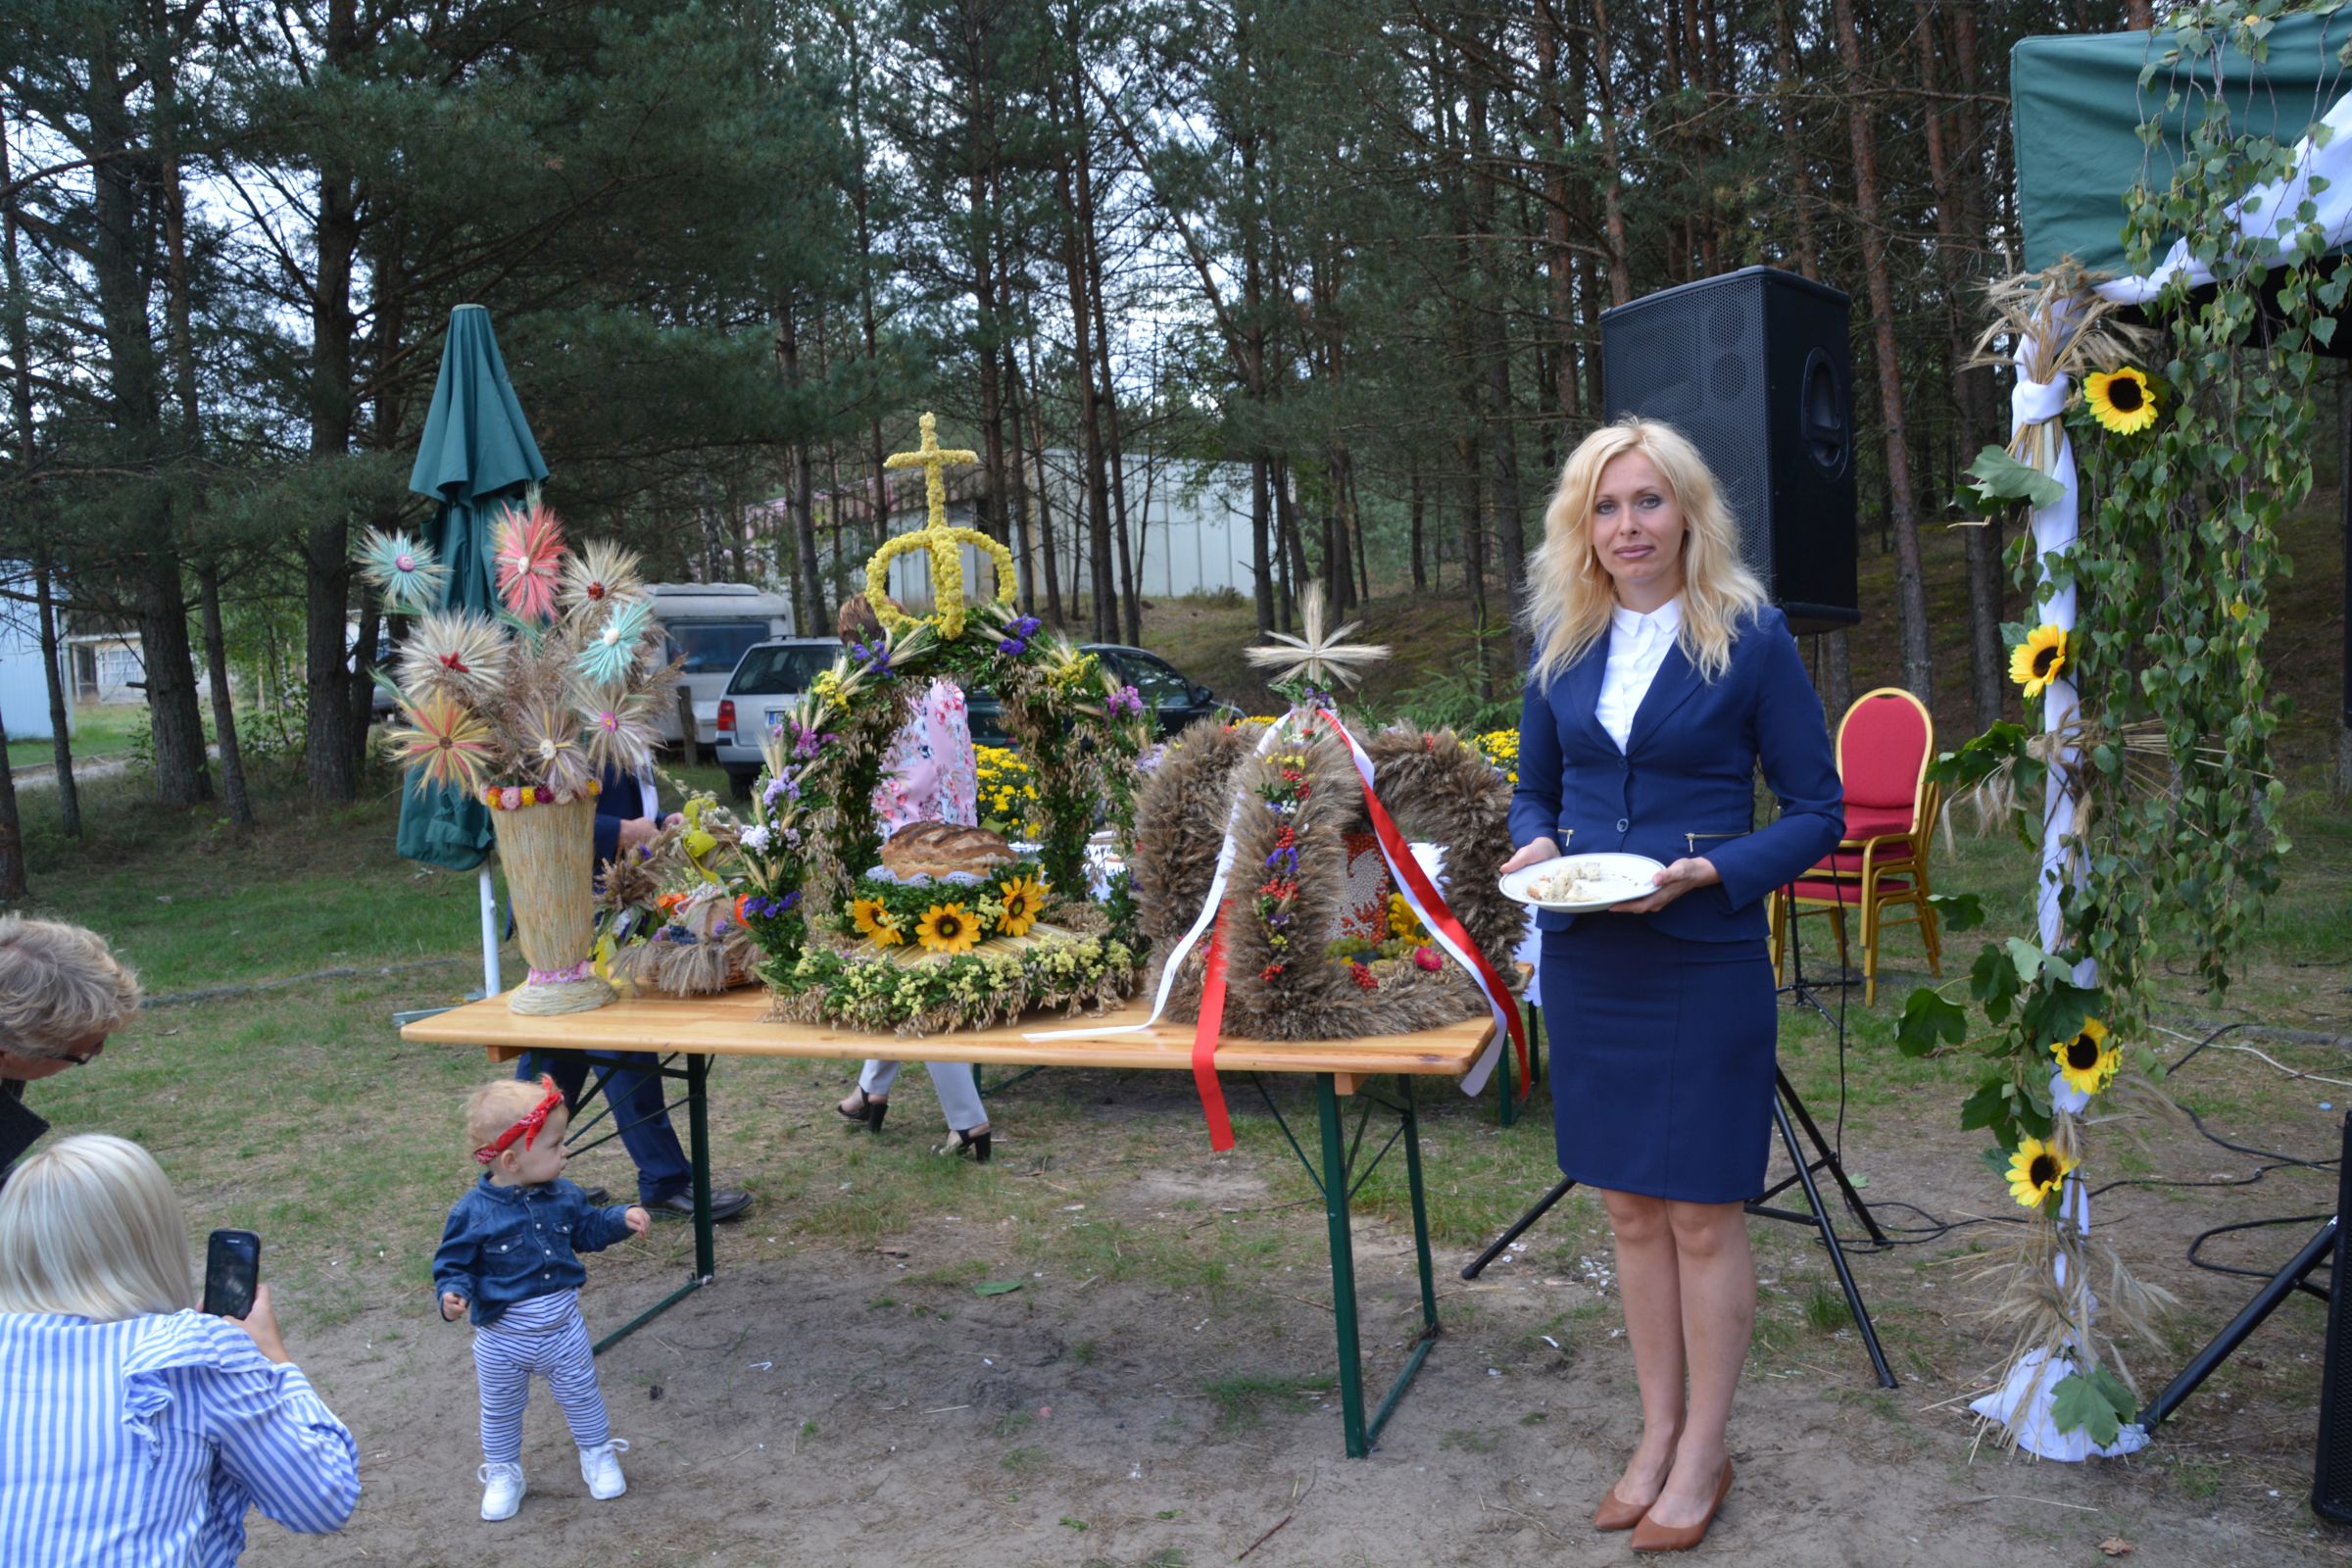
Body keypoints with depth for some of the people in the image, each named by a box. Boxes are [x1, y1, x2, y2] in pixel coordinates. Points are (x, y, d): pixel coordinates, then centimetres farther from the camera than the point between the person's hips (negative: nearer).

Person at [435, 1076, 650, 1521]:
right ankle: (503, 1474, 40)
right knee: (500, 1411, 18)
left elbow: (587, 1229, 10)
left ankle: (599, 1456, 39)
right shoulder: (474, 1213, -22)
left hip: (564, 1329, 3)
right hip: (502, 1339, -3)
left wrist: (622, 1218, -4)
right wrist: (453, 1295, -31)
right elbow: (453, 1264, -12)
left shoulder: (562, 1196, -7)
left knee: (582, 1396, 17)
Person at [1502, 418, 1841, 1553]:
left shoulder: (1751, 639, -6)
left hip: (1706, 961, -4)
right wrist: (1535, 845, -7)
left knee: (1701, 1213, 5)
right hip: (1584, 960, 4)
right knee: (1629, 1207, 13)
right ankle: (1657, 1433, 29)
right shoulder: (1562, 646, 6)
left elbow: (1818, 810, -4)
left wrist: (1709, 871, -19)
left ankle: (1702, 1454, 23)